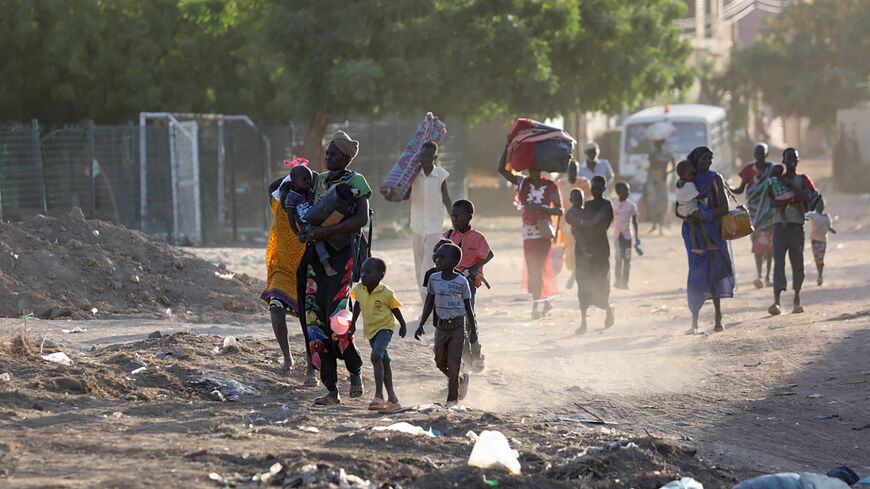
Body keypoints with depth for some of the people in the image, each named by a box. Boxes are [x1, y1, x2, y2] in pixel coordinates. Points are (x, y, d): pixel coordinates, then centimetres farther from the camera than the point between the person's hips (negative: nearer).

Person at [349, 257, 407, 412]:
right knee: (384, 361, 16)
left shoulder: (385, 293, -20)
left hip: (384, 327, -6)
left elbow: (395, 309, -4)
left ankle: (379, 396, -31)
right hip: (370, 330, 6)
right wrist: (353, 323, 18)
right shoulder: (358, 290, -7)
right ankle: (392, 397, 26)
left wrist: (403, 325, 9)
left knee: (376, 356, -27)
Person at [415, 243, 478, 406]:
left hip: (457, 327, -4)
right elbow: (429, 304, 7)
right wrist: (421, 325, -1)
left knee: (453, 364, -5)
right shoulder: (434, 279, 1)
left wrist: (473, 330, 4)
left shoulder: (461, 282, -10)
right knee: (440, 362, 7)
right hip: (441, 326, 4)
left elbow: (468, 307, -1)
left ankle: (452, 399, 5)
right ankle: (461, 379, 35)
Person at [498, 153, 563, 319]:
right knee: (532, 269, 8)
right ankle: (546, 302, 20)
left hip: (544, 232, -4)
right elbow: (502, 169, 0)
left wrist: (540, 208, -21)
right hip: (528, 232, 5)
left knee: (538, 268, -11)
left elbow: (559, 210, -8)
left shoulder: (551, 186, -6)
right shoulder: (523, 182, 4)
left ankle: (535, 306, -10)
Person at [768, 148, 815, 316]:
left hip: (797, 225, 1)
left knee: (797, 263, 5)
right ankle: (776, 300, -25)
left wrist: (790, 185, -10)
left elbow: (808, 197, -8)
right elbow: (770, 202, -2)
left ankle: (797, 299, 23)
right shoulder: (776, 180, 12)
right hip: (780, 225, -1)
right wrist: (790, 200, -15)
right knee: (778, 261, -15)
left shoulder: (803, 180, 11)